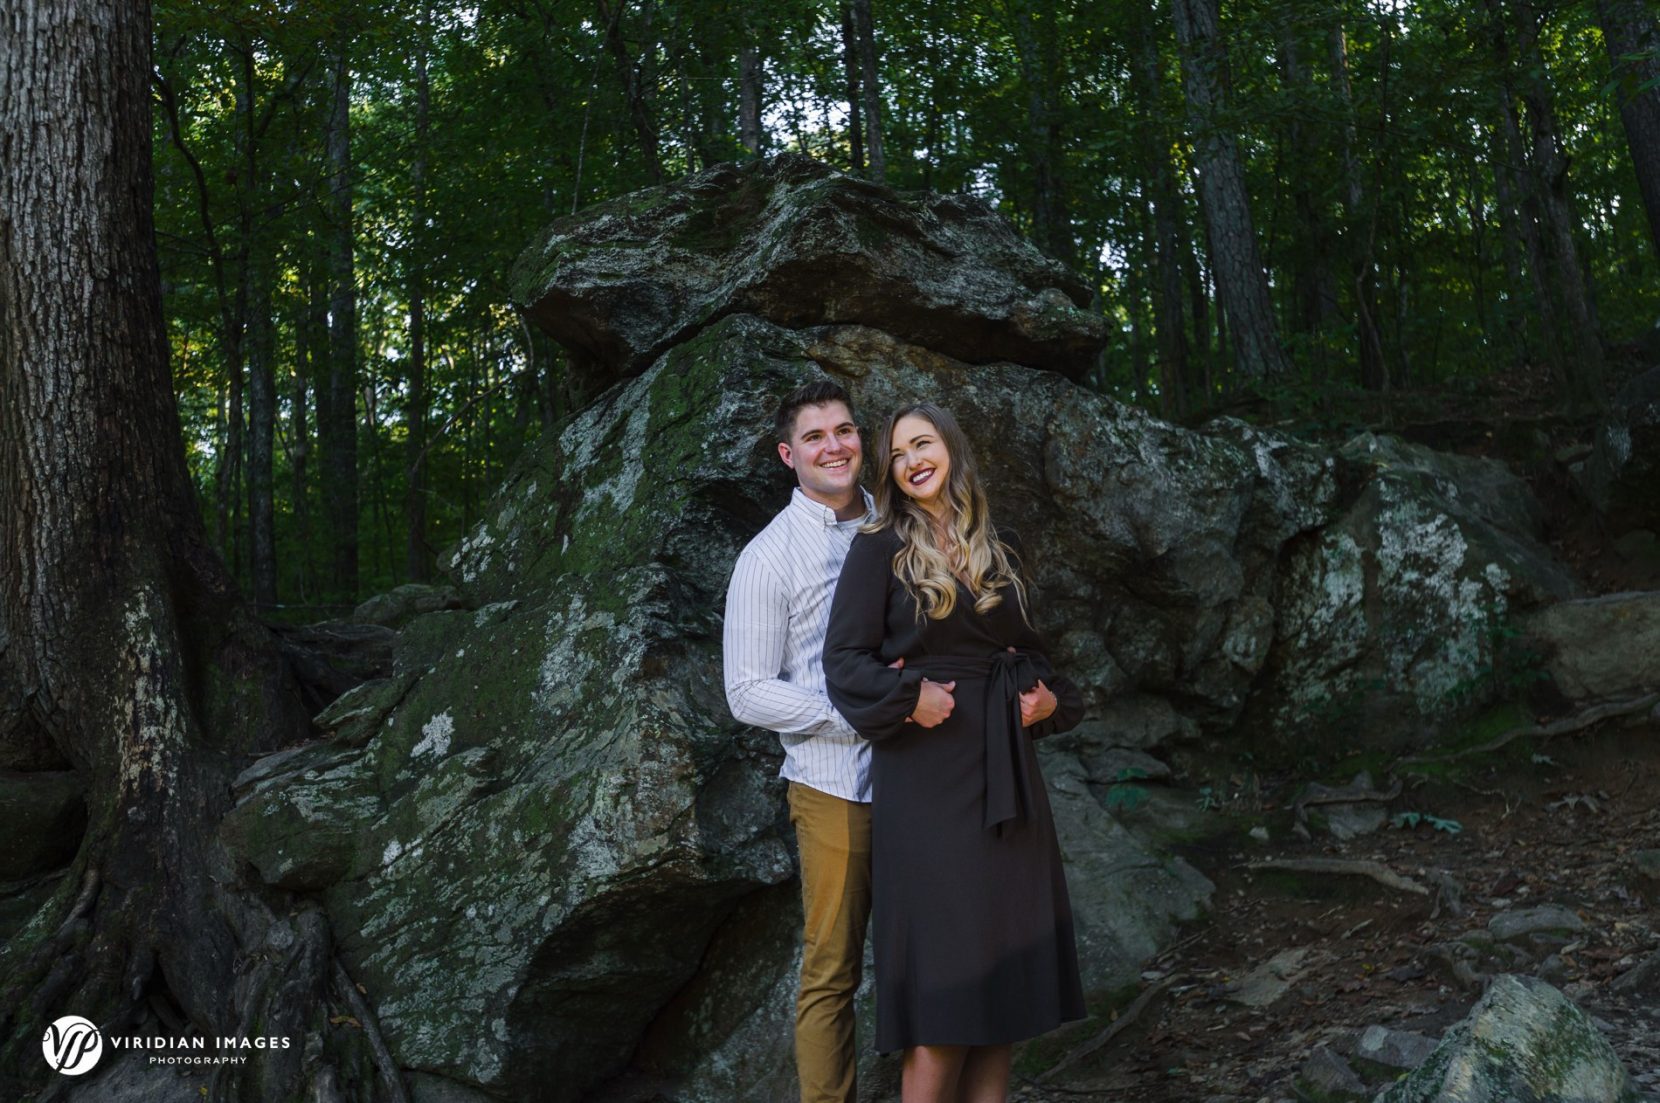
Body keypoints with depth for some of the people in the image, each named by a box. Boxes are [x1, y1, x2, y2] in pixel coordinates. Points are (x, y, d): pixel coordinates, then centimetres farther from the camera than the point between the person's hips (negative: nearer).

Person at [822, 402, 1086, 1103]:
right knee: (945, 965, -4)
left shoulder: (992, 552, 14)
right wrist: (908, 696, -22)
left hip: (1004, 769, 6)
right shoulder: (880, 547, -2)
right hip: (927, 774, -5)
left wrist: (1050, 697, 2)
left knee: (1005, 947, 8)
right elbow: (843, 658, -8)